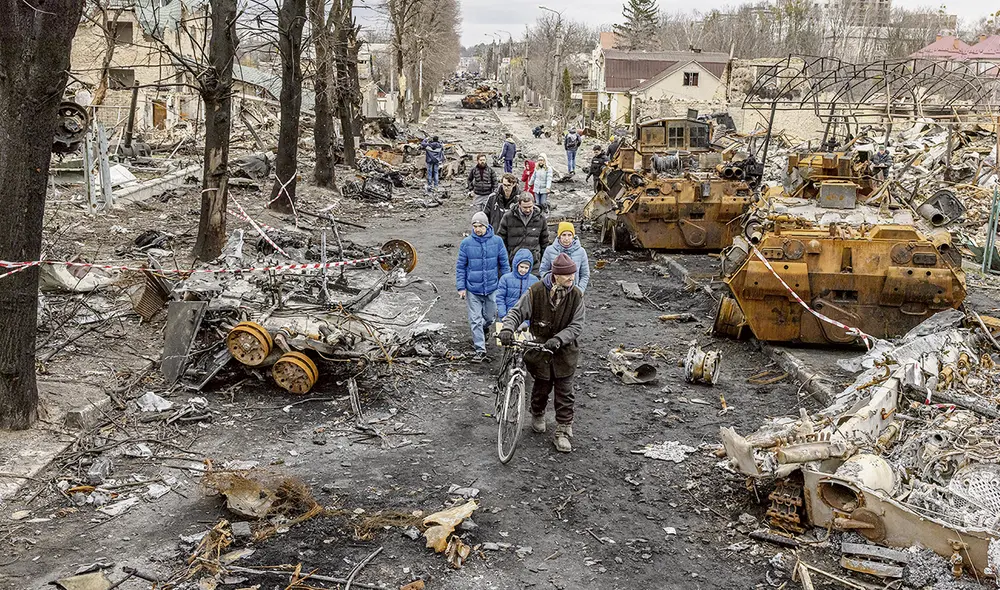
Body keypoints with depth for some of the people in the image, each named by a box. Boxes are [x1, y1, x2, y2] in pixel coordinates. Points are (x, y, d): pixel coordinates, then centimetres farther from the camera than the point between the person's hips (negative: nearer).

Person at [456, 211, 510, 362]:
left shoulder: (497, 241, -4)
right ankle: (480, 350, 3)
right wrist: (461, 287, -4)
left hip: (491, 288, 2)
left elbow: (504, 264, 4)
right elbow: (460, 266, 0)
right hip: (472, 289, -1)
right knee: (475, 320, -3)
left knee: (490, 317, 15)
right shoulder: (466, 243, -6)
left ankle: (481, 332, 47)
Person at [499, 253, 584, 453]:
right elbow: (517, 312, -6)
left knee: (564, 392, 2)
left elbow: (576, 326, -10)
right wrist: (507, 328, -26)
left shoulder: (575, 294, -8)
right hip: (540, 348, 0)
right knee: (541, 387, 14)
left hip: (564, 350, 1)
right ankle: (538, 415, 43)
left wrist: (558, 339, -26)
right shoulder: (536, 291, -12)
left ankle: (563, 432, 14)